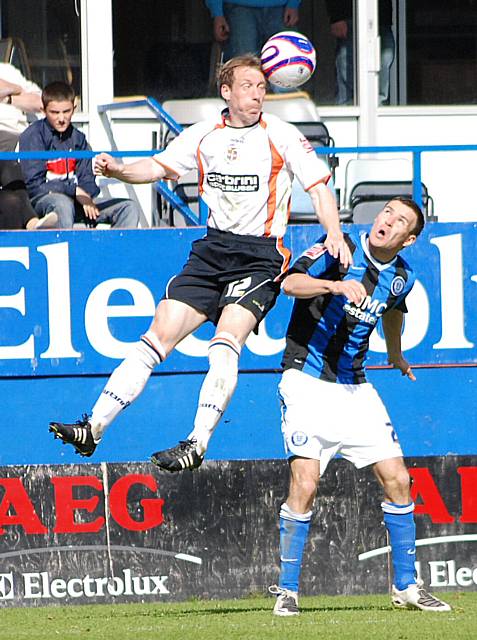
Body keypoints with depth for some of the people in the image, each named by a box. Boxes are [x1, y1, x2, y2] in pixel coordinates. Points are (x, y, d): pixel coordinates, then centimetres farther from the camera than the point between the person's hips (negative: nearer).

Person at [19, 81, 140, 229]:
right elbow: (34, 184, -10)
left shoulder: (78, 138, 16)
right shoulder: (33, 136, -3)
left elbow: (87, 181, 14)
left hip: (77, 202, 6)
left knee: (129, 208, -8)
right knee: (62, 203, -41)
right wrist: (75, 191, -14)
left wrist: (86, 197, -11)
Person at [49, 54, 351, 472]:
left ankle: (198, 445, -28)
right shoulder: (204, 135, 7)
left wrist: (334, 235, -22)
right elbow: (160, 167, 13)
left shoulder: (281, 136, -5)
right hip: (213, 248, 5)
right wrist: (118, 170, -7)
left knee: (225, 343, -24)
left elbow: (319, 187, -6)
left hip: (261, 256, -5)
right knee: (159, 335, -1)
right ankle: (93, 429, -1)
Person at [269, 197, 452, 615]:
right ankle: (287, 590, -5)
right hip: (307, 381, -5)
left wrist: (395, 355, 43)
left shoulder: (402, 277, 4)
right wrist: (335, 285, -43)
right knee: (305, 483, -16)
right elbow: (291, 283, -26)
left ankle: (406, 586, 14)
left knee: (397, 481, 1)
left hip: (355, 388, 5)